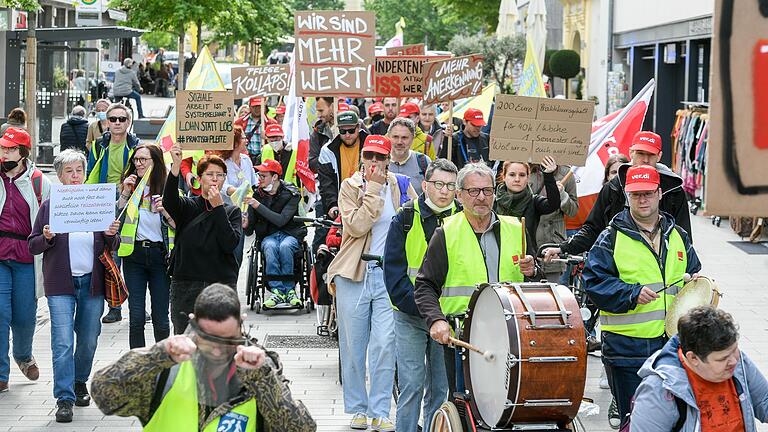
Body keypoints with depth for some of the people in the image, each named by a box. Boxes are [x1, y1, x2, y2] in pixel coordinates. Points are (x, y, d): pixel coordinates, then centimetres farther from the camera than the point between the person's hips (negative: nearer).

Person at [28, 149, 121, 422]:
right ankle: (64, 399, -6)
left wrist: (111, 235, -10)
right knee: (63, 343, -9)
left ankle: (79, 383, 33)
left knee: (88, 341, 10)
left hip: (92, 282, 2)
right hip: (61, 284, -2)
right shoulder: (49, 206, 2)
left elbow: (112, 247, 12)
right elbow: (33, 246, 4)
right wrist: (47, 238, -16)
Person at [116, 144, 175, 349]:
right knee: (136, 318, -2)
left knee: (161, 318, 1)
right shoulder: (131, 187, 9)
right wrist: (125, 193, -6)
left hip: (160, 254, -1)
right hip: (134, 255, 2)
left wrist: (165, 211, -16)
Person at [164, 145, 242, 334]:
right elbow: (169, 201, -18)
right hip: (185, 285, 0)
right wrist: (176, 166, -30)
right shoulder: (188, 207, 7)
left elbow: (230, 244, -8)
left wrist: (218, 207, -11)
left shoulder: (232, 211, 9)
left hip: (222, 285, 0)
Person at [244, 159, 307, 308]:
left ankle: (289, 289, -24)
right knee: (270, 247, -34)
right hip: (268, 236, 2)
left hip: (290, 235, -2)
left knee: (285, 246, -36)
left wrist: (258, 206, -22)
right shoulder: (257, 195, 3)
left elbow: (281, 220, -20)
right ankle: (277, 291, -35)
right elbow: (250, 230, 2)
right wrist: (245, 225, -23)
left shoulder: (290, 194, -5)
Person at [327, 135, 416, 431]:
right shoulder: (350, 187, 0)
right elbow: (356, 226, -14)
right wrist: (374, 188, -15)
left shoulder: (400, 186, 7)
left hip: (390, 274, 1)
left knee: (385, 344, -8)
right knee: (353, 346, 5)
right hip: (354, 274, -1)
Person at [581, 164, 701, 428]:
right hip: (626, 345, -4)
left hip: (671, 340, 4)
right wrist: (632, 293, -19)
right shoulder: (612, 238, -3)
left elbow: (693, 273, 22)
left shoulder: (677, 236, 12)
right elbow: (593, 281, -8)